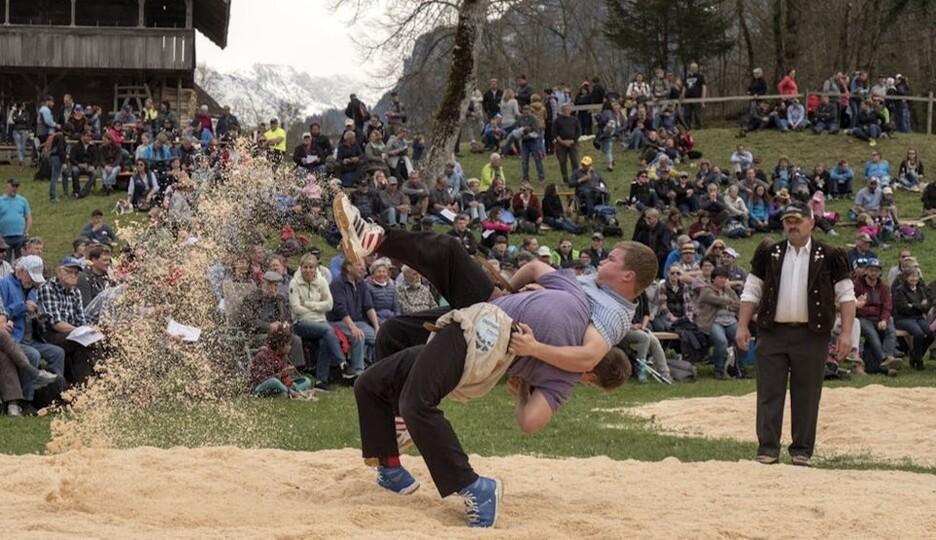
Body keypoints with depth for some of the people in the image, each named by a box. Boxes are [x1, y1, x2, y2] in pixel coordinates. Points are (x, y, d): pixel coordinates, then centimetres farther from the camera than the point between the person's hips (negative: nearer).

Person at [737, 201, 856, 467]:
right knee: (769, 393, -1)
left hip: (812, 335, -1)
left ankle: (802, 450, 10)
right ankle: (768, 448, 2)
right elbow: (751, 291, 11)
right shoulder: (768, 254, 9)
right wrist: (743, 326, 1)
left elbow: (846, 295, 2)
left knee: (807, 395, 3)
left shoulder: (829, 256, 3)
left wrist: (846, 333, -6)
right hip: (772, 333, 1)